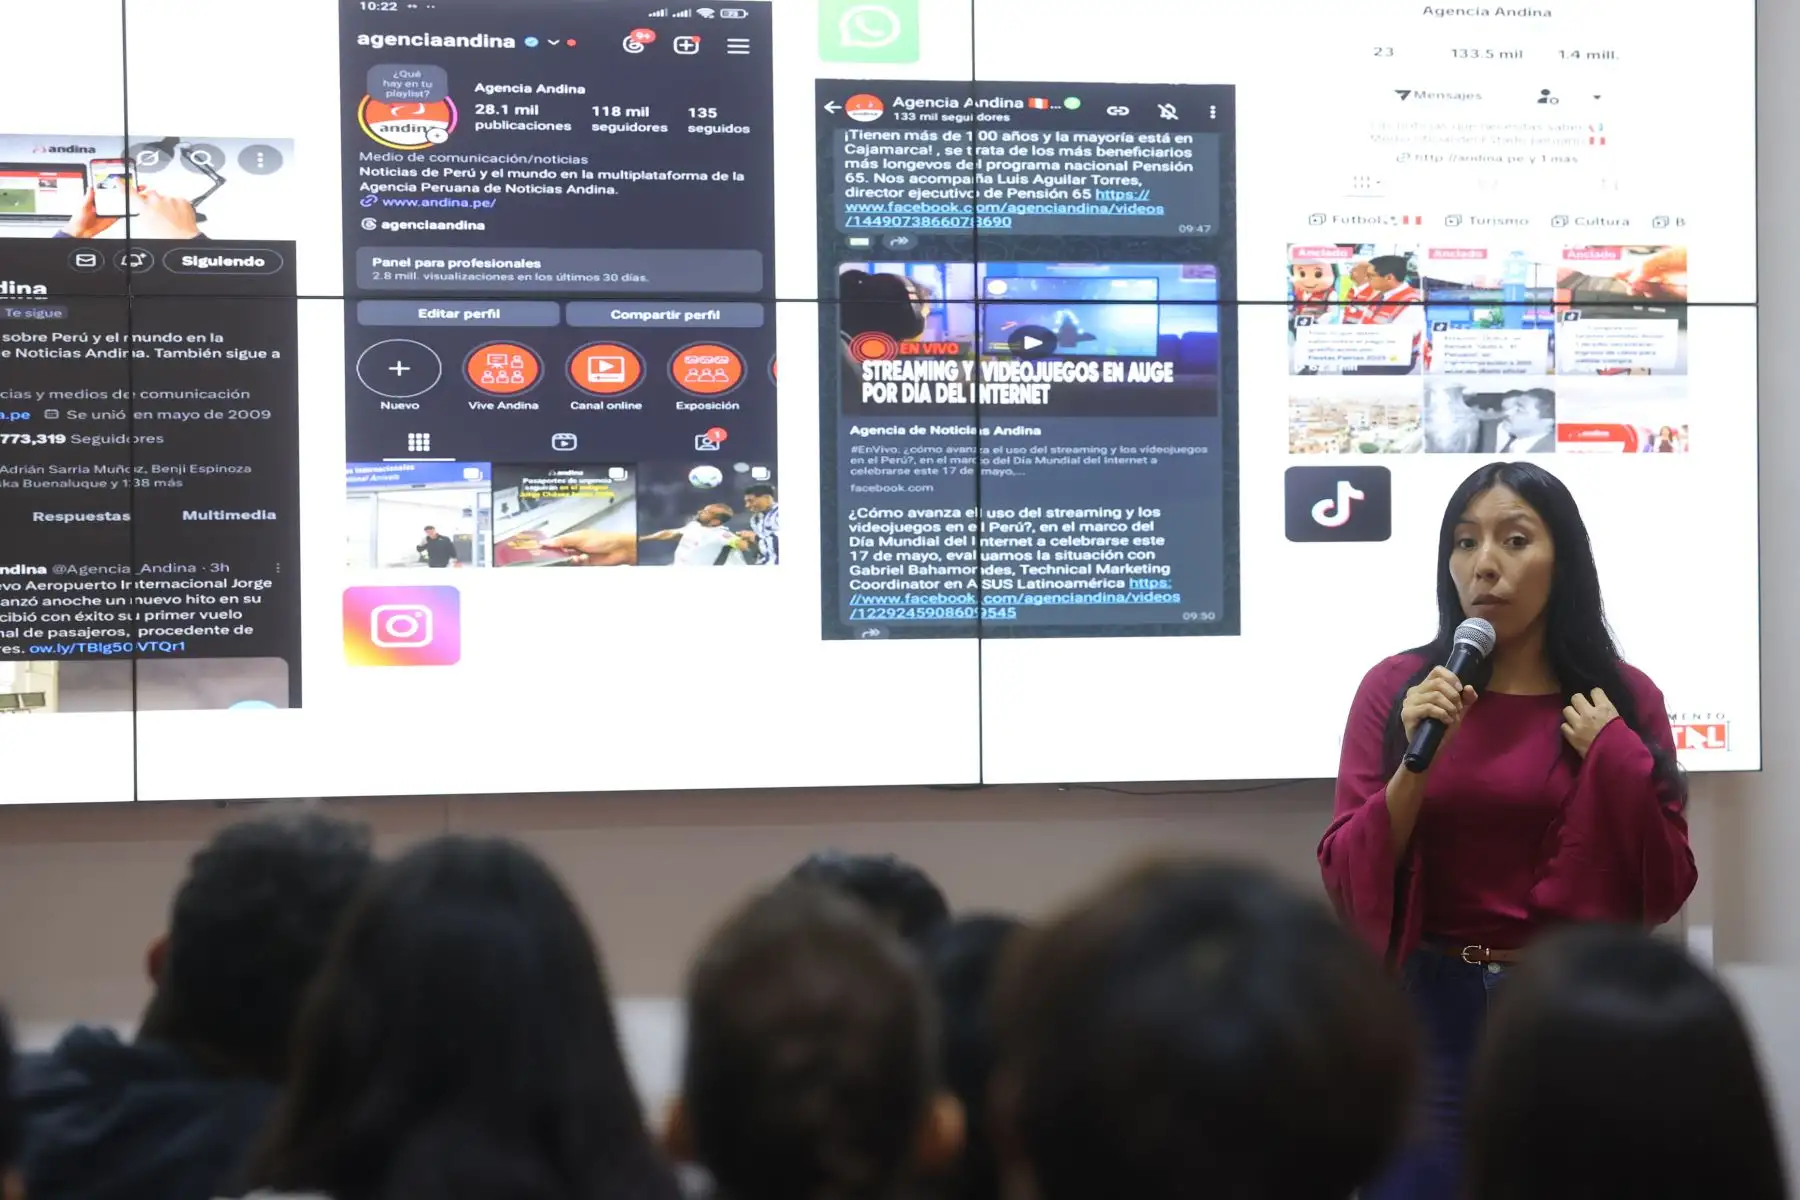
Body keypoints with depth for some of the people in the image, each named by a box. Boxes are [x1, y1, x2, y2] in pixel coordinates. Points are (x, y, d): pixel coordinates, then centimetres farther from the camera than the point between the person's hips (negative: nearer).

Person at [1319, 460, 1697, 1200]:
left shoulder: (1623, 699, 1)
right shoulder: (1397, 688, -2)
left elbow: (1663, 891, 0)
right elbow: (1349, 884, -4)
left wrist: (1614, 754, -11)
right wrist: (1418, 760, -17)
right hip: (1431, 1014, -1)